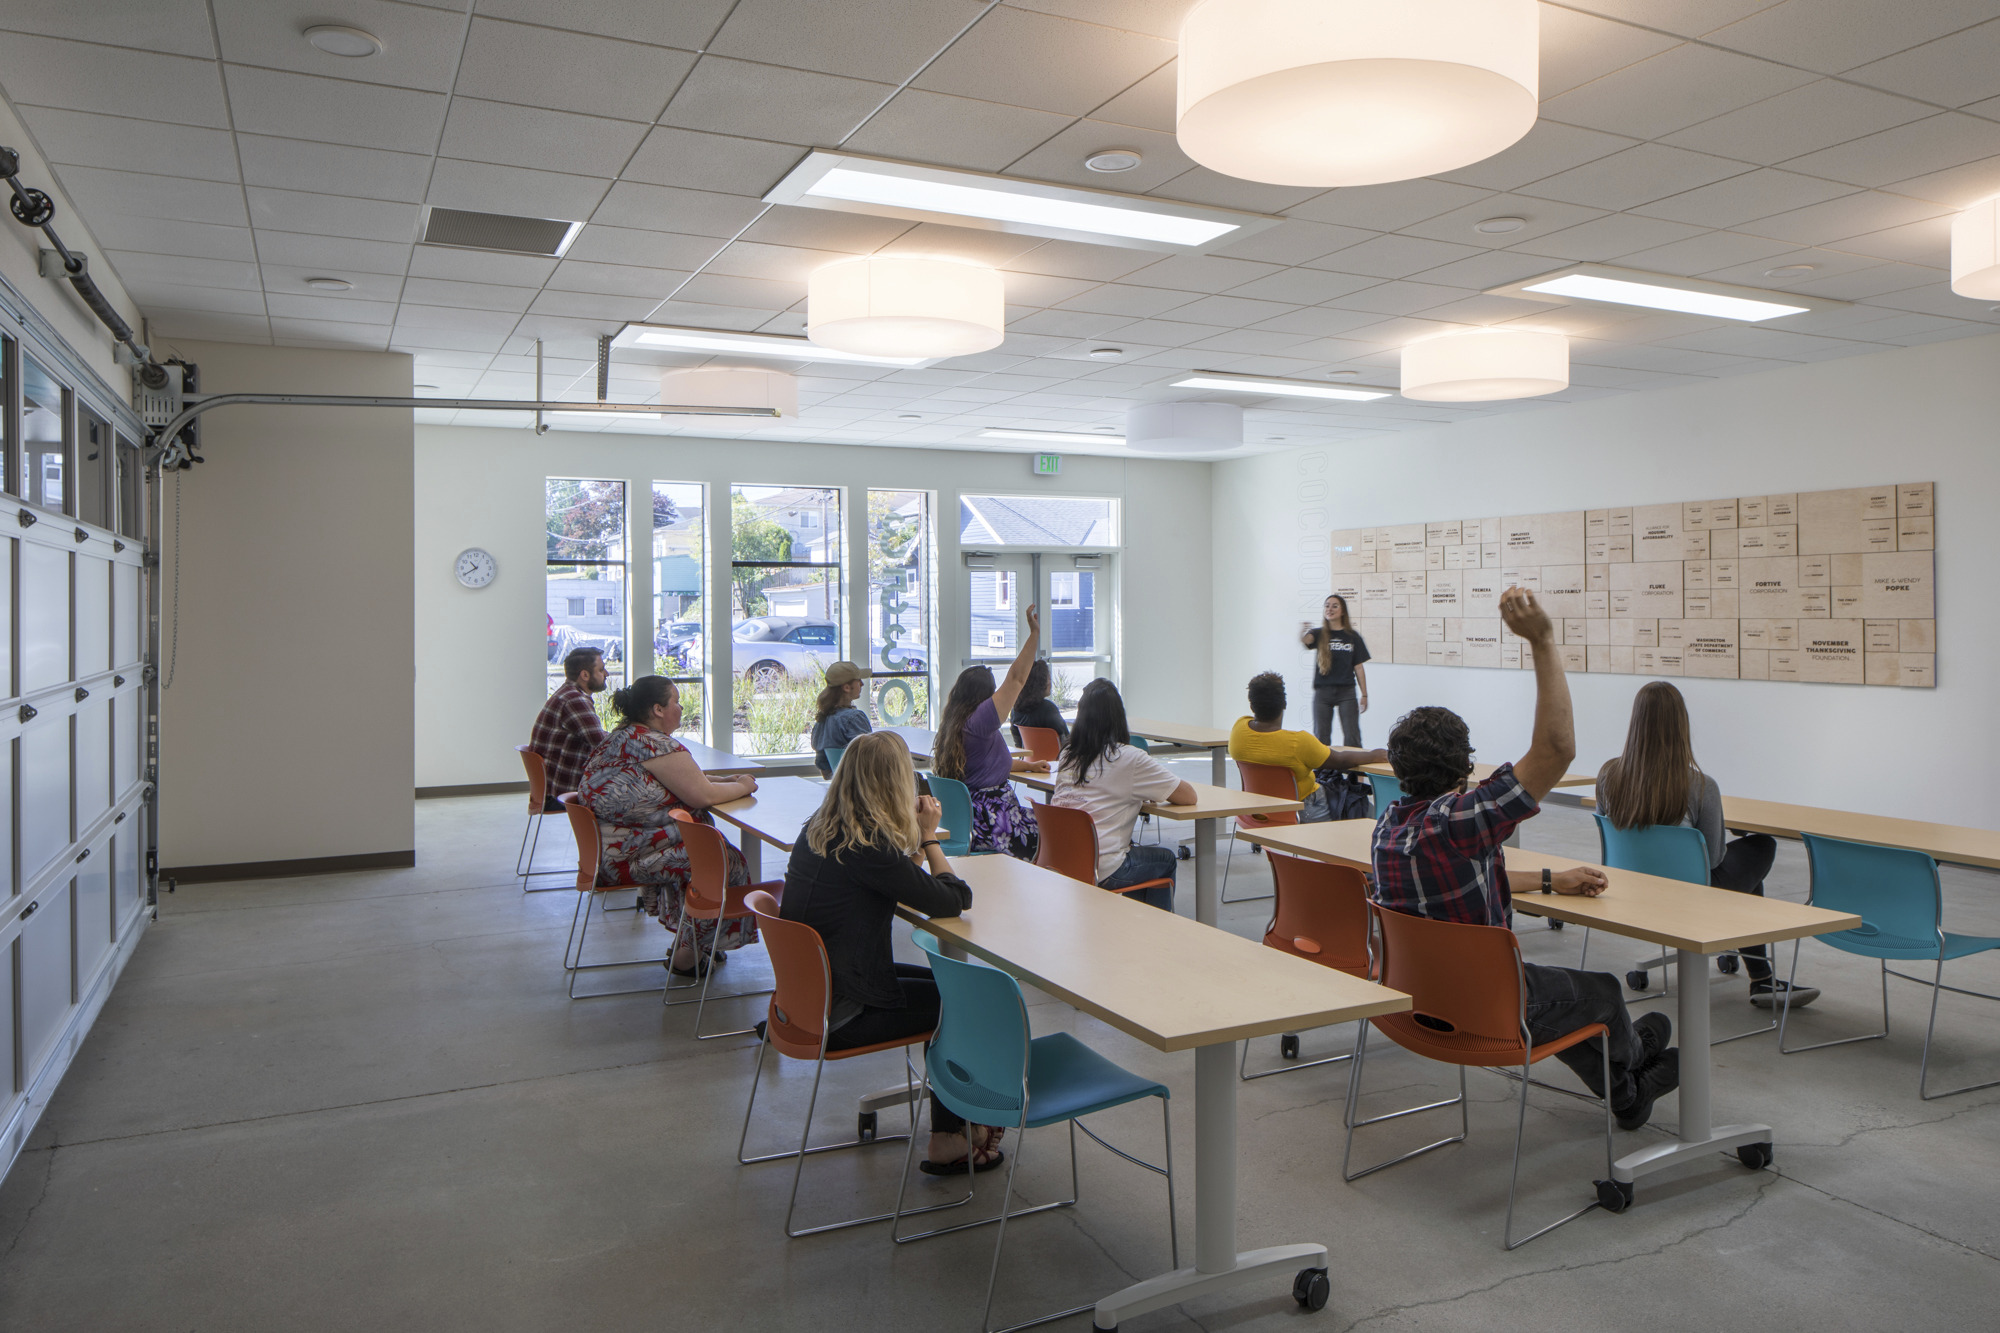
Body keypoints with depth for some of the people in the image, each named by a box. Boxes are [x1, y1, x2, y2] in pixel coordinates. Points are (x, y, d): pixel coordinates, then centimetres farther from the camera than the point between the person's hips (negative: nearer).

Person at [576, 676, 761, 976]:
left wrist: (727, 781, 13)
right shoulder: (656, 744, -19)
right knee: (724, 863, 0)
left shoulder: (621, 736, 14)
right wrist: (742, 786, 0)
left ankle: (688, 942, 26)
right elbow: (703, 796, -18)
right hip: (626, 858, -11)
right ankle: (687, 956, 10)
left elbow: (684, 781, 23)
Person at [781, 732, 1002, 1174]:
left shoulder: (819, 829, 2)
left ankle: (959, 1116, 30)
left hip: (811, 991, 9)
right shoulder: (868, 846, -26)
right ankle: (947, 1144, 18)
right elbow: (954, 900, -20)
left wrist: (913, 835, 1)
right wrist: (928, 836, -8)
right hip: (837, 1015, -9)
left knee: (944, 983, 19)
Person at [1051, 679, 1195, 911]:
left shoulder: (1068, 755, 8)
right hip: (1101, 871, -6)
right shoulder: (1130, 759, -10)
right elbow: (1189, 796, -7)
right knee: (1166, 860, 22)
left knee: (1135, 853, 32)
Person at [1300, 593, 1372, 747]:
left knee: (1352, 737, -3)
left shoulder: (1352, 637, 5)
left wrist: (1364, 695, 5)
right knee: (1321, 737, 2)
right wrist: (1302, 632, -46)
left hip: (1347, 691, 0)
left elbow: (1358, 668, 7)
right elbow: (1306, 640, -21)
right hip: (1322, 692, 0)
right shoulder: (1319, 634, 3)